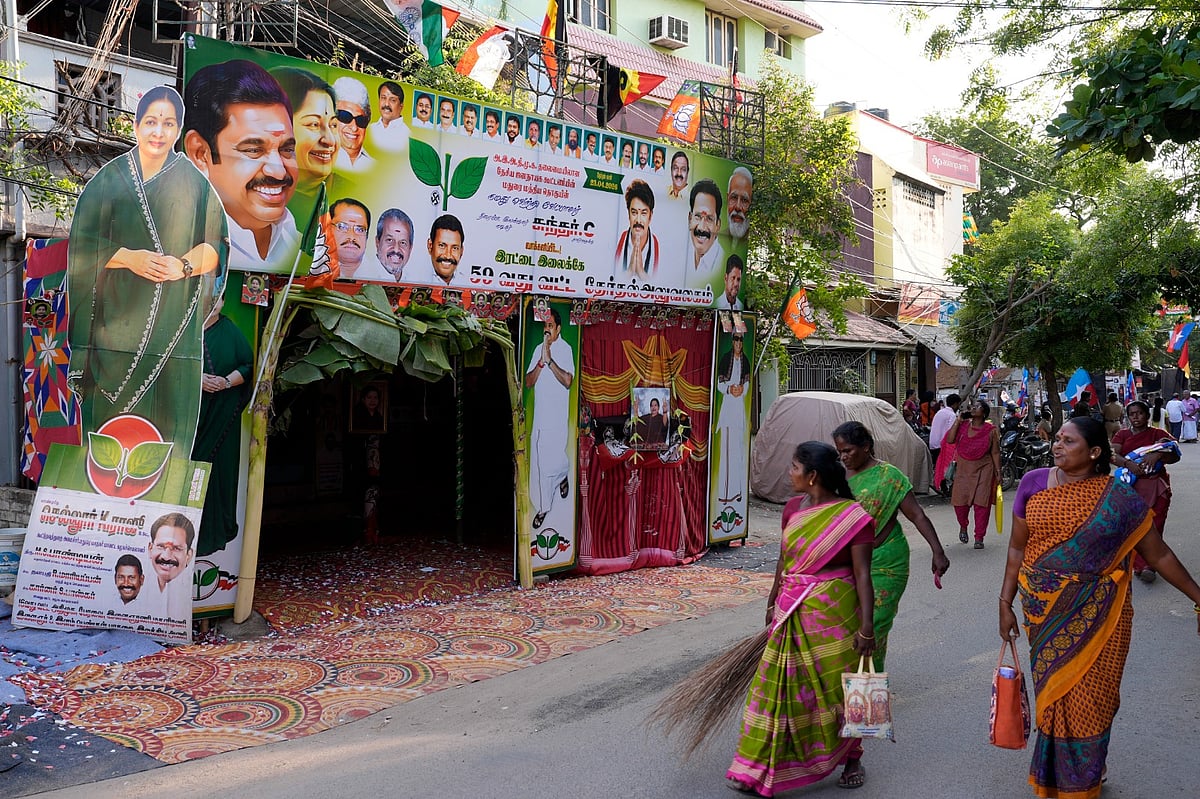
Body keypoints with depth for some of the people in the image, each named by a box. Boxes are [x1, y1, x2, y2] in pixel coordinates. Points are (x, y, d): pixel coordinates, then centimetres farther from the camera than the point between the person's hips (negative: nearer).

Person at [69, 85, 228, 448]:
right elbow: (82, 243, 3)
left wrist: (185, 265, -14)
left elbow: (217, 245, 5)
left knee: (167, 424, -2)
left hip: (173, 323, 0)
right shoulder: (110, 178, 6)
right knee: (112, 421, 0)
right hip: (117, 320, 0)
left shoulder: (194, 183, 7)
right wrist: (128, 257, -13)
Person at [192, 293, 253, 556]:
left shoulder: (231, 331, 7)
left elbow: (248, 365, 4)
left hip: (222, 413, 0)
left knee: (218, 464, -1)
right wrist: (196, 378, -14)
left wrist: (227, 381, -13)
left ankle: (215, 529, 6)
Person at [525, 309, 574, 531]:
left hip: (558, 414, -5)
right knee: (538, 461, 7)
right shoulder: (538, 350, 10)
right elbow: (528, 382, 3)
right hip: (539, 414, 5)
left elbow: (568, 381, -18)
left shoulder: (565, 349, -7)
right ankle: (542, 506, 19)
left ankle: (564, 475, 27)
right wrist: (541, 362, -12)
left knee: (554, 461, -7)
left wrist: (550, 361, -22)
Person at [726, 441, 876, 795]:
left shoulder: (853, 517, -13)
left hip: (834, 615, -5)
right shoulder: (793, 507, 3)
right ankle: (759, 771, 14)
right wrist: (773, 604, 20)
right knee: (779, 689, 7)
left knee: (839, 688, 9)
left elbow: (862, 575, -13)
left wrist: (867, 625, -17)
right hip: (792, 614, 5)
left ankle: (852, 759, 33)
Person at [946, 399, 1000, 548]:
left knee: (981, 503, -3)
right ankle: (963, 526, 32)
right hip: (964, 469, 2)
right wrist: (957, 420, -9)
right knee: (960, 501, 1)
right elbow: (950, 439, -9)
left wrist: (998, 472, -3)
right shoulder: (963, 425, 3)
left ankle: (979, 537, 7)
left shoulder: (991, 430, -2)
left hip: (983, 470, -2)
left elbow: (995, 453, 1)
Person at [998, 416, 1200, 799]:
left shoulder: (1120, 498, -7)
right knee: (1052, 692, 11)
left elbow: (1159, 554, 0)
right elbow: (1017, 548, 3)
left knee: (1088, 699, 5)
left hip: (1097, 618, -1)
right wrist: (1006, 603, 4)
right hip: (1045, 612, 1)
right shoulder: (1034, 483, -2)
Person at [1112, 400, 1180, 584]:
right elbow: (1112, 455, -4)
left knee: (1153, 527, -7)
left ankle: (1146, 565, -7)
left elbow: (1175, 456, -3)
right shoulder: (1122, 435, 11)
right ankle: (1140, 565, 2)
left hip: (1156, 487, -1)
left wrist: (1158, 455, -22)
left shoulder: (1159, 434, 7)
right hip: (1131, 486, 1)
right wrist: (1128, 464, -23)